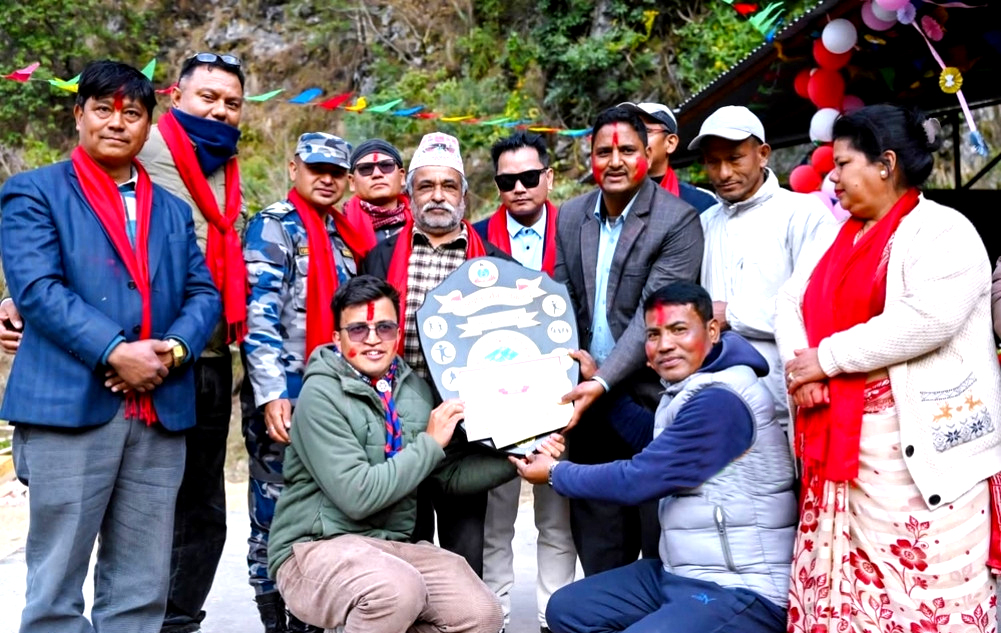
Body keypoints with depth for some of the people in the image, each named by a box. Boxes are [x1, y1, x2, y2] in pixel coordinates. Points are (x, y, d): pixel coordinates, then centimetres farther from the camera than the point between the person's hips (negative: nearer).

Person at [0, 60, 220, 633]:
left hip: (161, 413, 4)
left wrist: (174, 349, -8)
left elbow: (203, 293, 11)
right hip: (69, 407, -4)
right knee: (57, 585, 3)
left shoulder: (174, 210, 20)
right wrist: (115, 352, -17)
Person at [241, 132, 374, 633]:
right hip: (283, 398, -7)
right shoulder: (273, 227, -4)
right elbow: (259, 317, -14)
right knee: (275, 516, 0)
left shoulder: (346, 236, 17)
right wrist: (271, 394, -22)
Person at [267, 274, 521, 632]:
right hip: (316, 547, -6)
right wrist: (429, 443, -15)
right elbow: (357, 496, -22)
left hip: (393, 545, 7)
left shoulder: (413, 388, 7)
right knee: (398, 589, -35)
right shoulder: (321, 394, -14)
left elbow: (451, 474, 10)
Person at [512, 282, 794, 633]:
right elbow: (656, 441, 28)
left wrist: (556, 473, -3)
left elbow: (637, 480, -19)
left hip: (741, 592, -10)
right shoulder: (691, 389, 9)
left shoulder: (721, 401, -22)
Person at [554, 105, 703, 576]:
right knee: (598, 541, 13)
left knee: (661, 540, 3)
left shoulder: (678, 221, -9)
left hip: (651, 398, -5)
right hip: (590, 399, 5)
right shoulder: (570, 217, 9)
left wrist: (603, 382, -22)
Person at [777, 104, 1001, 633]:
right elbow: (793, 299, 10)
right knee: (839, 588, 11)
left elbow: (926, 318, -21)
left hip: (918, 445, -7)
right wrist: (798, 363, -10)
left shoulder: (942, 230, -5)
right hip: (840, 444, 8)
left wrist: (827, 357, -15)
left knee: (922, 589, -5)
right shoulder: (842, 239, 20)